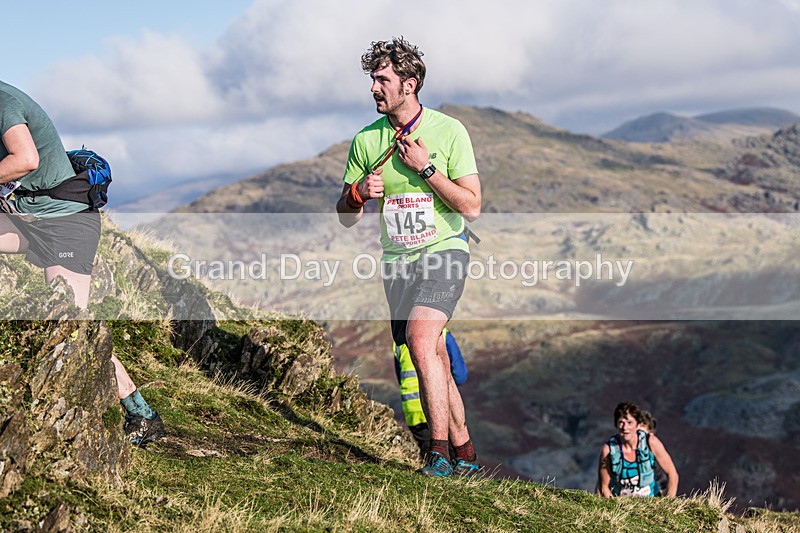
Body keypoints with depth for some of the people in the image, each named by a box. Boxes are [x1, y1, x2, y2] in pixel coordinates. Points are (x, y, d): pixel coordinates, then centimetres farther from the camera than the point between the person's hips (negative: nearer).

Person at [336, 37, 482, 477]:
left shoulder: (449, 131, -5)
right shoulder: (366, 141, 5)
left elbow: (472, 207, -8)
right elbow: (345, 218, 10)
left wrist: (426, 168, -15)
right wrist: (359, 192, -12)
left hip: (444, 250, -4)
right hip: (397, 261, 5)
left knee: (420, 338, -26)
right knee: (435, 363, 8)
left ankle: (440, 452, -22)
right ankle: (465, 454, 22)